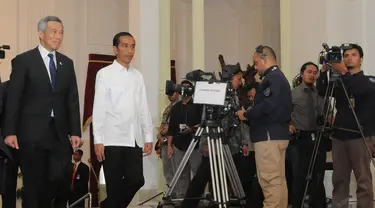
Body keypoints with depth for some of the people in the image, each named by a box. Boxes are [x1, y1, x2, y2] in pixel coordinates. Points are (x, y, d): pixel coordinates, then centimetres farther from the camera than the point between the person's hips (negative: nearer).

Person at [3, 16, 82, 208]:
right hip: (32, 133, -3)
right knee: (34, 185, 2)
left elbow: (72, 100, 10)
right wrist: (10, 131, -11)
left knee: (62, 180, -6)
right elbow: (13, 99, -4)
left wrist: (75, 131, 2)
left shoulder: (67, 63, 12)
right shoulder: (23, 61, -1)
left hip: (60, 132, 4)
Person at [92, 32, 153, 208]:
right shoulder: (105, 74, 0)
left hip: (134, 139, 4)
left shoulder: (138, 76, 12)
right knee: (114, 185, 0)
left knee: (136, 180, 2)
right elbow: (99, 108, -4)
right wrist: (98, 140, -10)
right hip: (113, 139, -4)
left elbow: (143, 108, 12)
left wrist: (148, 137, 8)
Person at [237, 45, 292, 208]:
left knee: (270, 181, -11)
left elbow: (266, 106, -23)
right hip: (278, 134, 11)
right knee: (278, 180, 10)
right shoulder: (280, 77, 20)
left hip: (269, 135, -11)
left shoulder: (271, 78, -11)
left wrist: (246, 114, -9)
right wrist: (250, 114, 13)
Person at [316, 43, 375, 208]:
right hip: (339, 136, 4)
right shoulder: (338, 82, 15)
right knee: (339, 179, 4)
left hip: (360, 136, -4)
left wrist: (344, 72, -26)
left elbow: (361, 90, -17)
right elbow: (322, 91, -1)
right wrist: (324, 70, -13)